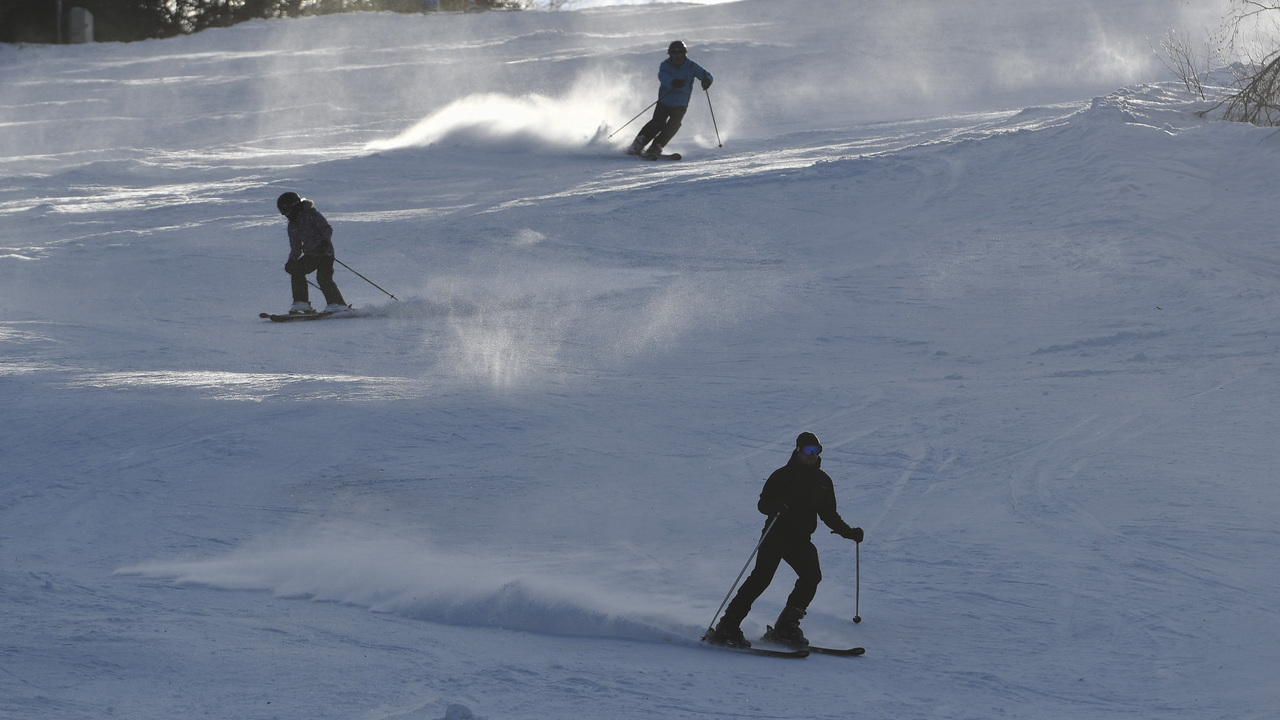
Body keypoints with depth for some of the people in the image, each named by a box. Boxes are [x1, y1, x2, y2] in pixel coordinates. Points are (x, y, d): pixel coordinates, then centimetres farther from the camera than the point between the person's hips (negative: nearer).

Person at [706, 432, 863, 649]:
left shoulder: (823, 481, 13)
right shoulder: (782, 475, -2)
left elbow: (829, 515, 22)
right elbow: (763, 504, -6)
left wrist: (848, 532, 11)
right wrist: (777, 505, -27)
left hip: (801, 540, 5)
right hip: (776, 535, -5)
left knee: (812, 576, -17)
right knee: (761, 577, -17)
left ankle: (786, 627, -8)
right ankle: (727, 628, -17)